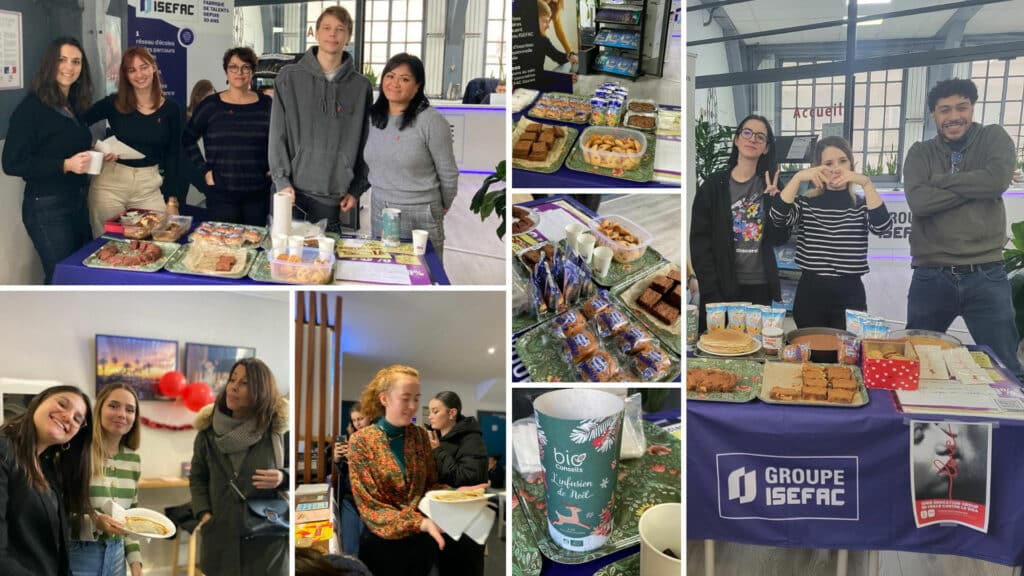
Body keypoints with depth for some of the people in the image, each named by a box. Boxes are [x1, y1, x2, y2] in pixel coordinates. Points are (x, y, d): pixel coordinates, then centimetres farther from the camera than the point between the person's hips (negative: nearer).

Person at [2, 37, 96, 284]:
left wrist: (95, 157, 3)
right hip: (47, 208, -7)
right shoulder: (31, 108, -12)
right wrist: (65, 165, -23)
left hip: (78, 203, 8)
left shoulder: (74, 107, 10)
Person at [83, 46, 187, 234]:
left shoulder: (170, 109, 2)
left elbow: (173, 156, 5)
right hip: (110, 183, -1)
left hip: (149, 186, 1)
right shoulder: (113, 103, -1)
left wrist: (172, 198, 1)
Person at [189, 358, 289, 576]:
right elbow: (197, 478, 12)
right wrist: (204, 514, -2)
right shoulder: (209, 429, 4)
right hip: (220, 535, 3)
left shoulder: (277, 427, -5)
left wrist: (282, 478, -16)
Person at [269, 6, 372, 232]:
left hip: (332, 196, 0)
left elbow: (365, 144, 7)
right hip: (292, 189, 0)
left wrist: (357, 190, 4)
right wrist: (281, 181, -6)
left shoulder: (361, 86, 4)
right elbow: (278, 135, 1)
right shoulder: (289, 77, 2)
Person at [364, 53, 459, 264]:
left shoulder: (431, 121, -15)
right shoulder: (374, 117, 5)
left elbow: (448, 173, -7)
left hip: (419, 216, -6)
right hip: (379, 211, 6)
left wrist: (443, 207, 5)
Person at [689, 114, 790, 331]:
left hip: (761, 288, 3)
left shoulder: (770, 186, 8)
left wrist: (775, 199, -12)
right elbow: (700, 242, -5)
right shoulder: (714, 185, -1)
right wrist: (711, 293, -12)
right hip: (722, 288, -2)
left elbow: (780, 238, 4)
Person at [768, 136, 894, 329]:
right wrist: (798, 178, -20)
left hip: (850, 295, 0)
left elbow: (882, 226, -15)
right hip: (810, 293, 0)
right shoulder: (806, 203, 5)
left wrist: (866, 183, -20)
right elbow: (778, 218, -15)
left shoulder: (862, 205, 6)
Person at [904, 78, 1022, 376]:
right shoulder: (920, 153, 7)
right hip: (931, 277, 1)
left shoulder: (994, 138, 6)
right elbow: (918, 201, -12)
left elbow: (998, 180, -14)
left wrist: (941, 180, -6)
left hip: (986, 276, -1)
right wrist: (975, 187, -11)